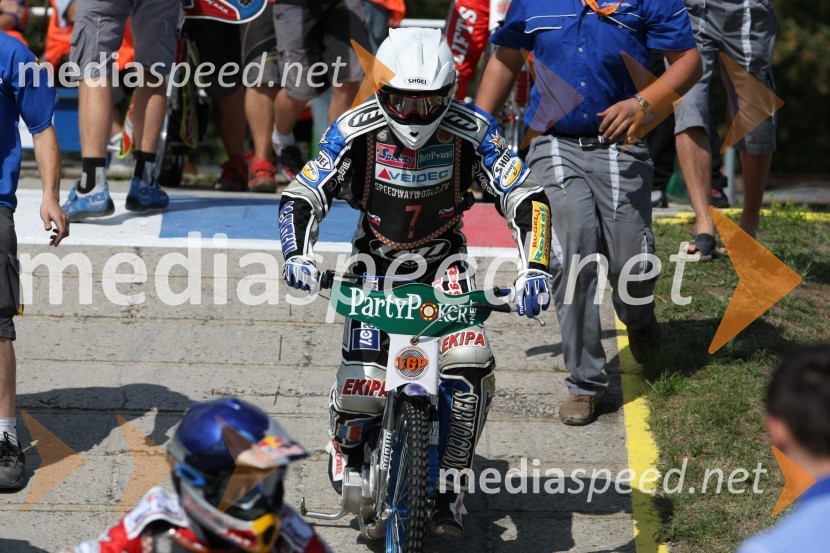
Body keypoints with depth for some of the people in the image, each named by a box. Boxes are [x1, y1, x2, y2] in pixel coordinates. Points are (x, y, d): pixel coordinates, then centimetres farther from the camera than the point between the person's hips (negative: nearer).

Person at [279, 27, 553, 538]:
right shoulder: (355, 131, -18)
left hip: (443, 257, 0)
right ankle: (347, 449, 19)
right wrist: (298, 256, -34)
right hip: (376, 256, 0)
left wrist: (534, 269, -31)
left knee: (470, 362, -25)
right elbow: (300, 197, -16)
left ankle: (451, 481, -5)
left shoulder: (471, 131, -18)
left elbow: (526, 198, -17)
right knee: (363, 381, -18)